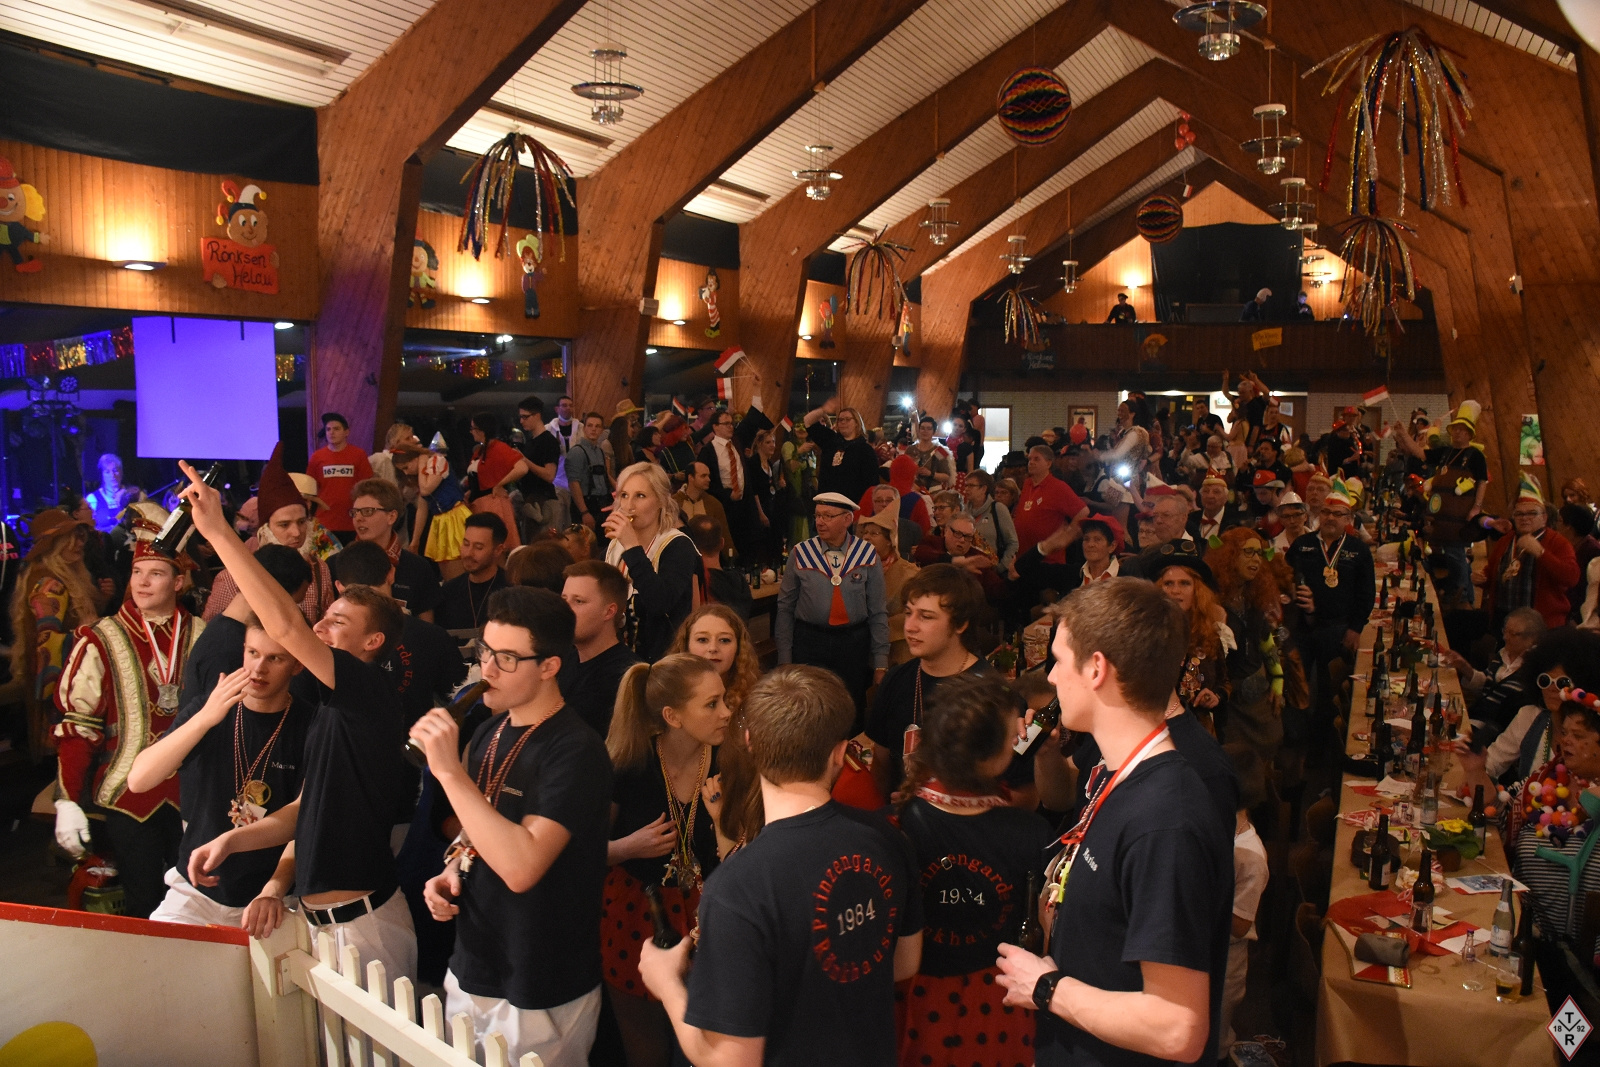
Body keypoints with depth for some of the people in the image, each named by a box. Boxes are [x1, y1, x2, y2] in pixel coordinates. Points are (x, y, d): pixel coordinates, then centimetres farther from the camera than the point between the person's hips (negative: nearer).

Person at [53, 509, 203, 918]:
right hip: (128, 796, -2)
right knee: (144, 906, 4)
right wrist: (68, 802, -9)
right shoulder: (100, 642, -6)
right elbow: (76, 725, -6)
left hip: (193, 794, 2)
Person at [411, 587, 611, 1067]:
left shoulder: (575, 752, -22)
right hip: (469, 974, 7)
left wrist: (450, 771, -29)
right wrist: (452, 872, -2)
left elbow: (520, 867, -32)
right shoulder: (489, 732, 3)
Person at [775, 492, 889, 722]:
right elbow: (785, 608, 2)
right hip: (809, 642, 0)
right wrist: (784, 659, 1)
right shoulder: (800, 554, -2)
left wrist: (881, 661, 0)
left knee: (853, 711, 9)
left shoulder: (868, 555, -1)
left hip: (854, 643, 0)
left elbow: (878, 612, 1)